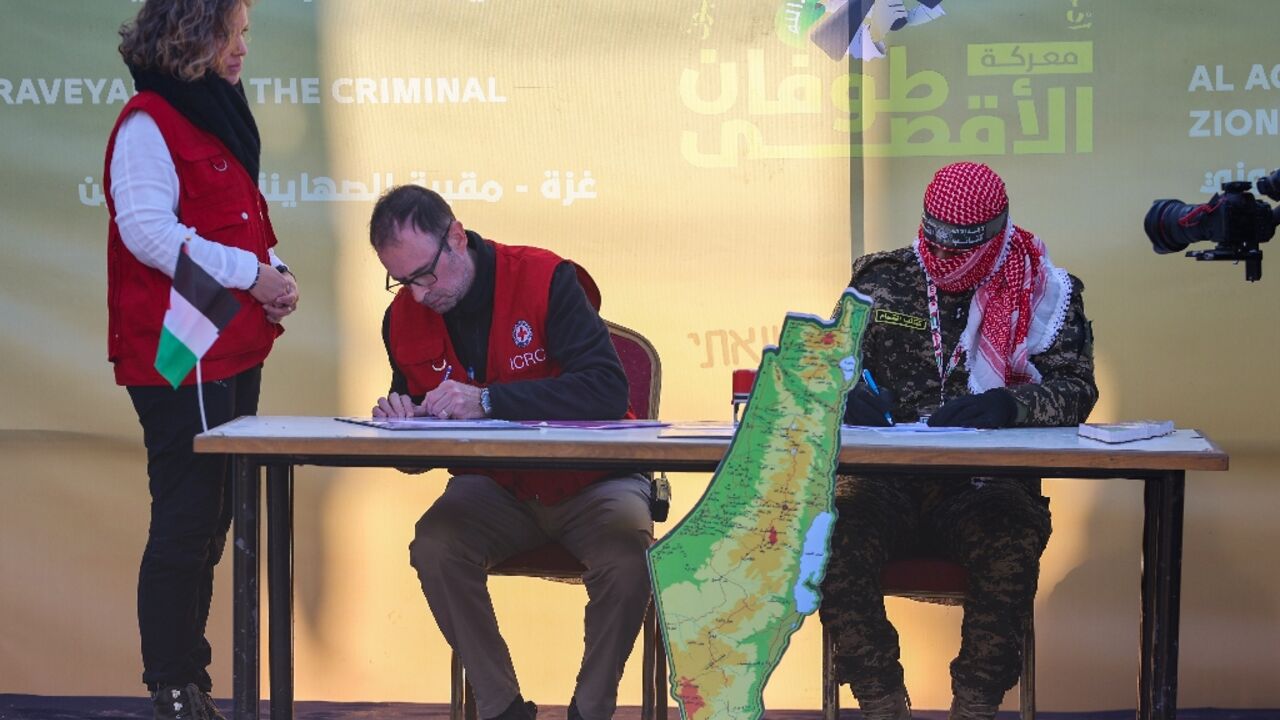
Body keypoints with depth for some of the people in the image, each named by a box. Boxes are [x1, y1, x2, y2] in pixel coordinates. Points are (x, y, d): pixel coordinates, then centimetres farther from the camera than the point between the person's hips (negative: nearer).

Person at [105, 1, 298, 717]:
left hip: (234, 352, 10)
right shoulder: (150, 122, -11)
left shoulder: (218, 117, 19)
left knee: (211, 522, 13)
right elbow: (147, 229, -21)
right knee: (186, 522, -6)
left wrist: (271, 276, 10)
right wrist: (249, 274, -19)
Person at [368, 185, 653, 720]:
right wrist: (400, 418, -15)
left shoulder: (545, 280, -14)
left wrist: (488, 400, -33)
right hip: (493, 489, 3)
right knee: (434, 546, -27)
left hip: (589, 480, -3)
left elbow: (608, 390, -27)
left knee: (627, 557, -33)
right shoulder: (404, 318, 0)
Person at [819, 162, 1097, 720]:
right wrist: (849, 398, -11)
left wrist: (1008, 405, -21)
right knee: (837, 530, -31)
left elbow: (1075, 390, -1)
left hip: (985, 485, -1)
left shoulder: (1044, 292, 8)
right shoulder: (879, 280, 12)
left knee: (1012, 539, -36)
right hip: (887, 481, 2)